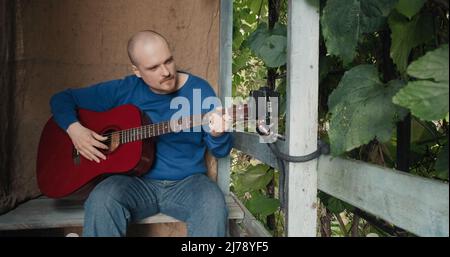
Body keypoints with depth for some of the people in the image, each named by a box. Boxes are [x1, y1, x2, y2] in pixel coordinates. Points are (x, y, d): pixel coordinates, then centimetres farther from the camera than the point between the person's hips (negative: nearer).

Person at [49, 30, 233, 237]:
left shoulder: (199, 89, -4)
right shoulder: (122, 90, -2)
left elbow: (221, 151, 0)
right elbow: (63, 99, 9)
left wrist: (216, 135, -25)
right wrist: (73, 128, -12)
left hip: (188, 182, 0)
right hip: (137, 181, 1)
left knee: (213, 205, -32)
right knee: (101, 200, -31)